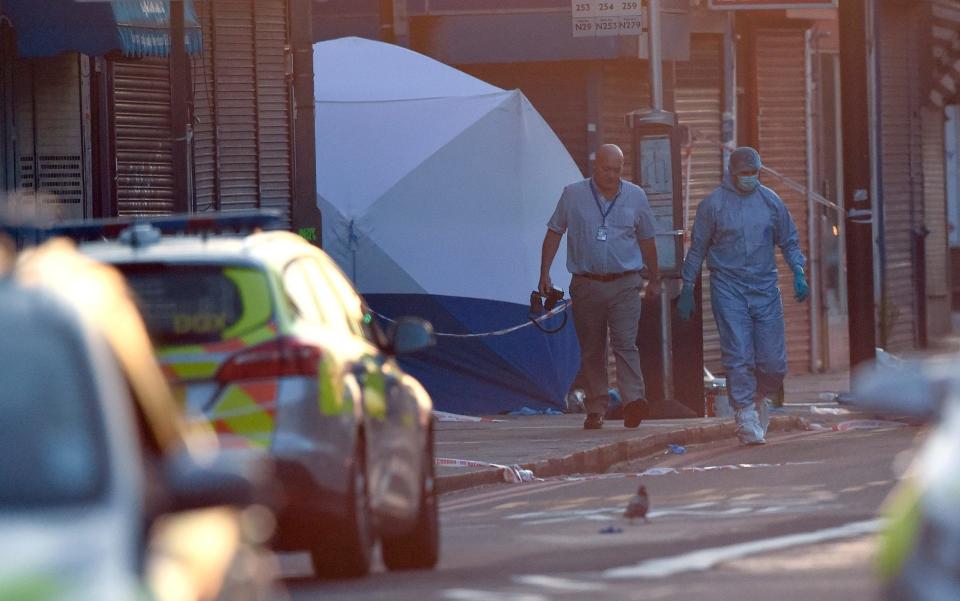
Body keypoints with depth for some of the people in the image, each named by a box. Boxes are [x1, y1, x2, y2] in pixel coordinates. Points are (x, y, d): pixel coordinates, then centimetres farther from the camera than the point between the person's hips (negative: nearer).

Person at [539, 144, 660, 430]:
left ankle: (634, 400, -25)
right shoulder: (573, 195, 4)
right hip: (586, 285, 1)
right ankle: (596, 410, 9)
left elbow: (647, 240, 17)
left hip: (625, 285, -1)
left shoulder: (635, 197, 7)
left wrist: (654, 279, 22)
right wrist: (544, 273, 3)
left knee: (625, 344, -15)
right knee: (591, 350, 4)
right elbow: (554, 233, 9)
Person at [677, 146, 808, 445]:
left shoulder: (771, 201, 7)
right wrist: (687, 289, 5)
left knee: (774, 361, -1)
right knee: (738, 356, -12)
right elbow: (697, 249, 6)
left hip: (765, 288, 3)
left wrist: (798, 273, 1)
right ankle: (746, 418, -9)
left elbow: (789, 241, 16)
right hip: (728, 289, -3)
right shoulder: (713, 204, 0)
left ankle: (762, 398, 27)